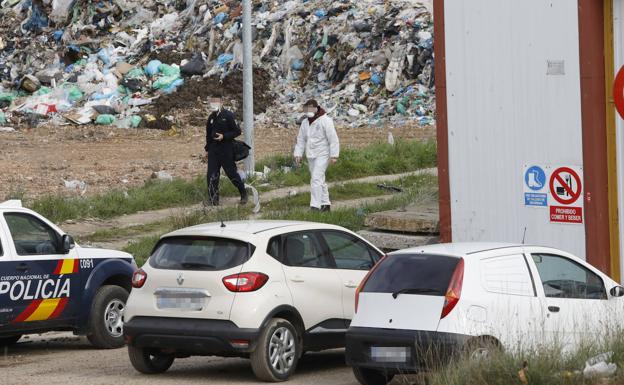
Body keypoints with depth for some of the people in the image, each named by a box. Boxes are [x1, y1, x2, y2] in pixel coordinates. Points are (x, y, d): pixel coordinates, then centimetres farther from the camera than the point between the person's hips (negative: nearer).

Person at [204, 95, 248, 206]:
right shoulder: (211, 117, 10)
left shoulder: (228, 116, -10)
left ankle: (243, 193, 22)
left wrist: (224, 136, -20)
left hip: (226, 150, -6)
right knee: (211, 176, 0)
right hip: (213, 150, 6)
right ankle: (213, 200, 6)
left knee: (232, 173, 2)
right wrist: (207, 149, 17)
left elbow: (237, 131, -10)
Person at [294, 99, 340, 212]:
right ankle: (325, 204, 22)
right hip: (311, 156, 8)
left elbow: (333, 139, -13)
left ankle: (315, 206, -20)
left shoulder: (325, 121, -11)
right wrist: (298, 154, 7)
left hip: (322, 155, -8)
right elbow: (301, 140, 16)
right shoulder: (305, 123, 11)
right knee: (319, 180, 13)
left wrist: (334, 155, -17)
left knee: (316, 179, -16)